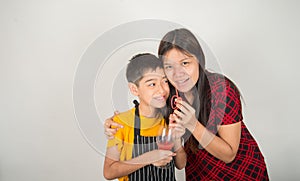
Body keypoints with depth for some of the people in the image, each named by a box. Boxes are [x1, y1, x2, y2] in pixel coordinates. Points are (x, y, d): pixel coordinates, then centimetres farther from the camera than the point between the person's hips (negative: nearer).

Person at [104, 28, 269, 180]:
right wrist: (116, 124, -23)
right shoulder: (166, 90, -18)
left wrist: (193, 125, -37)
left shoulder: (224, 89, -29)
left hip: (240, 167, -3)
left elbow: (229, 154, -24)